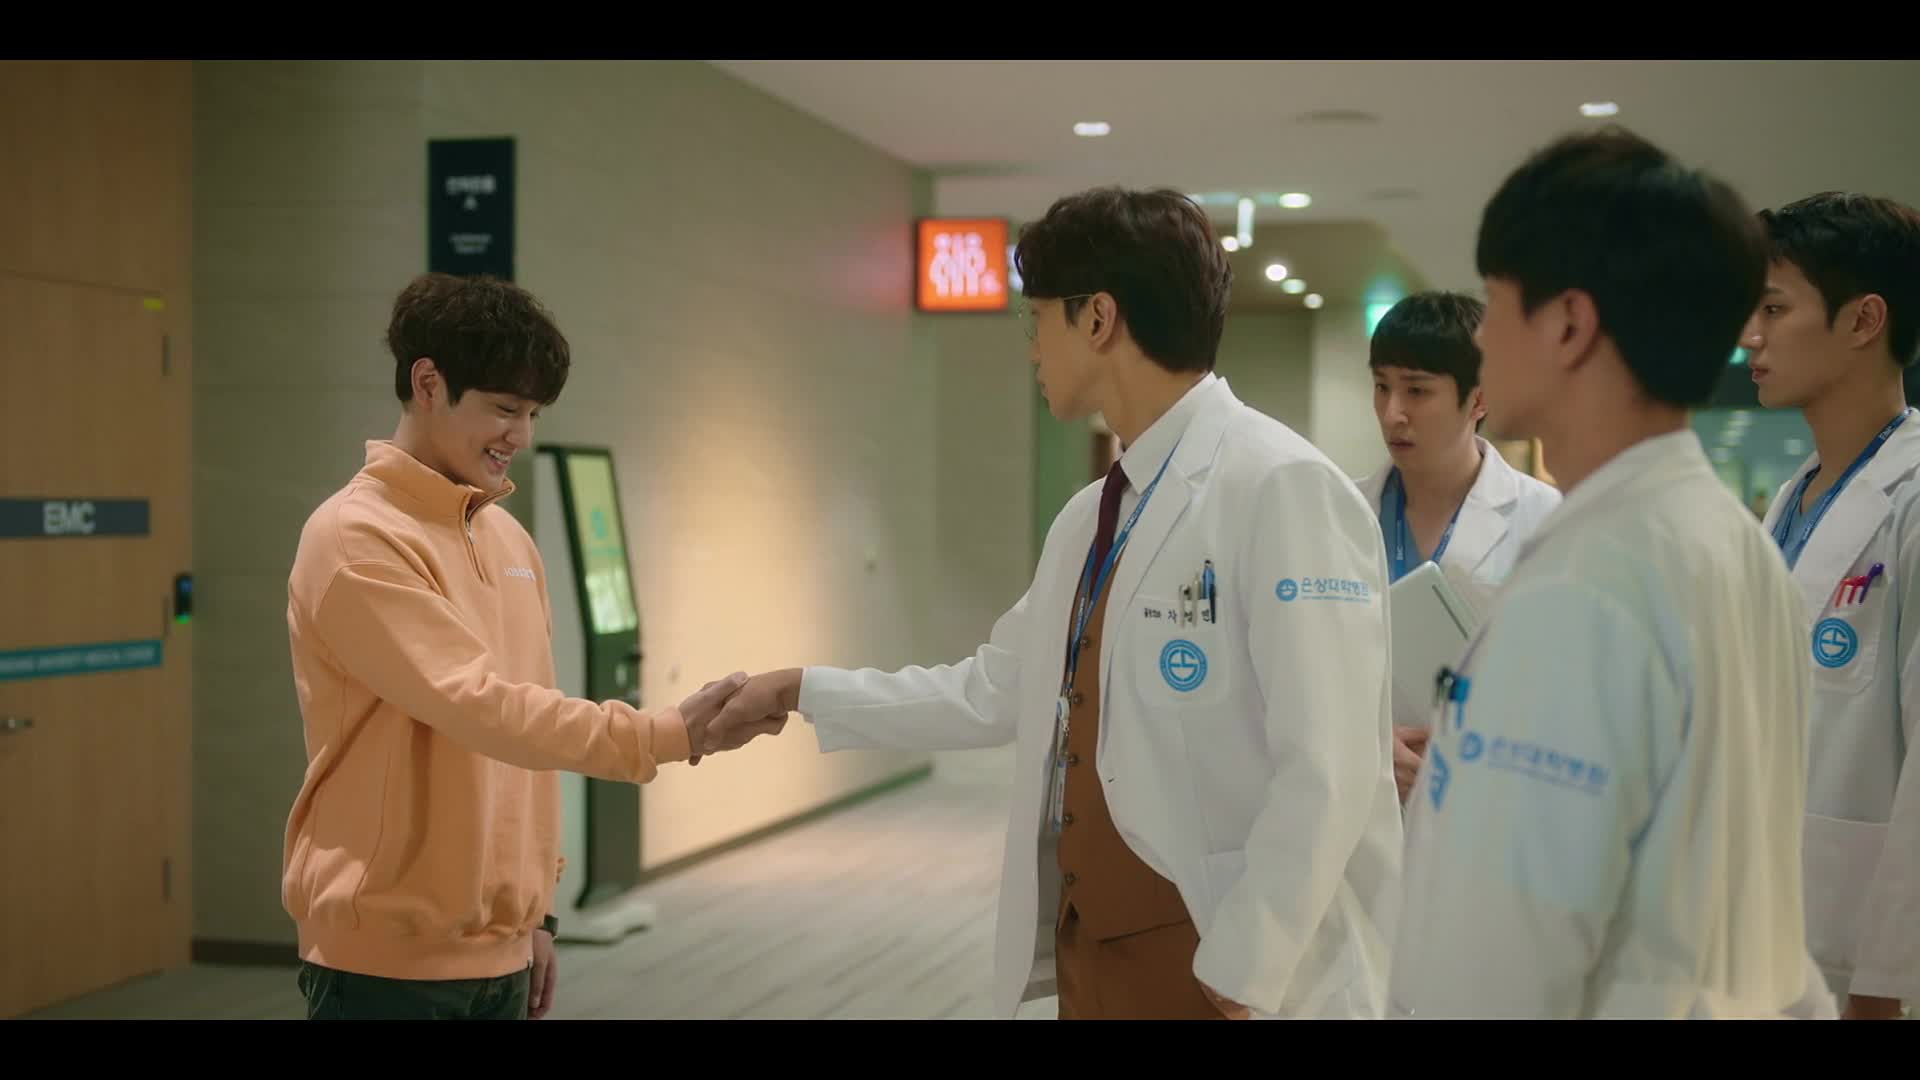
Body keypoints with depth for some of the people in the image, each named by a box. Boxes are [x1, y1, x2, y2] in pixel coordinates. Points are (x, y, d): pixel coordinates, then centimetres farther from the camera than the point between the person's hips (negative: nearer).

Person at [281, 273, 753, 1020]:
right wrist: (667, 735, -25)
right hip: (387, 957, -7)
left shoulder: (510, 540, 11)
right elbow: (481, 708, -22)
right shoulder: (356, 541, -14)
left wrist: (535, 910, 15)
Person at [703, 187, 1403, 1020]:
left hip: (1215, 967, -8)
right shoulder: (1089, 519, 11)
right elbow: (996, 691, 22)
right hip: (1088, 950, 8)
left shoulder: (1282, 489, -16)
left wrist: (1240, 980, -19)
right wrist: (805, 693, 25)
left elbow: (1328, 773, -20)